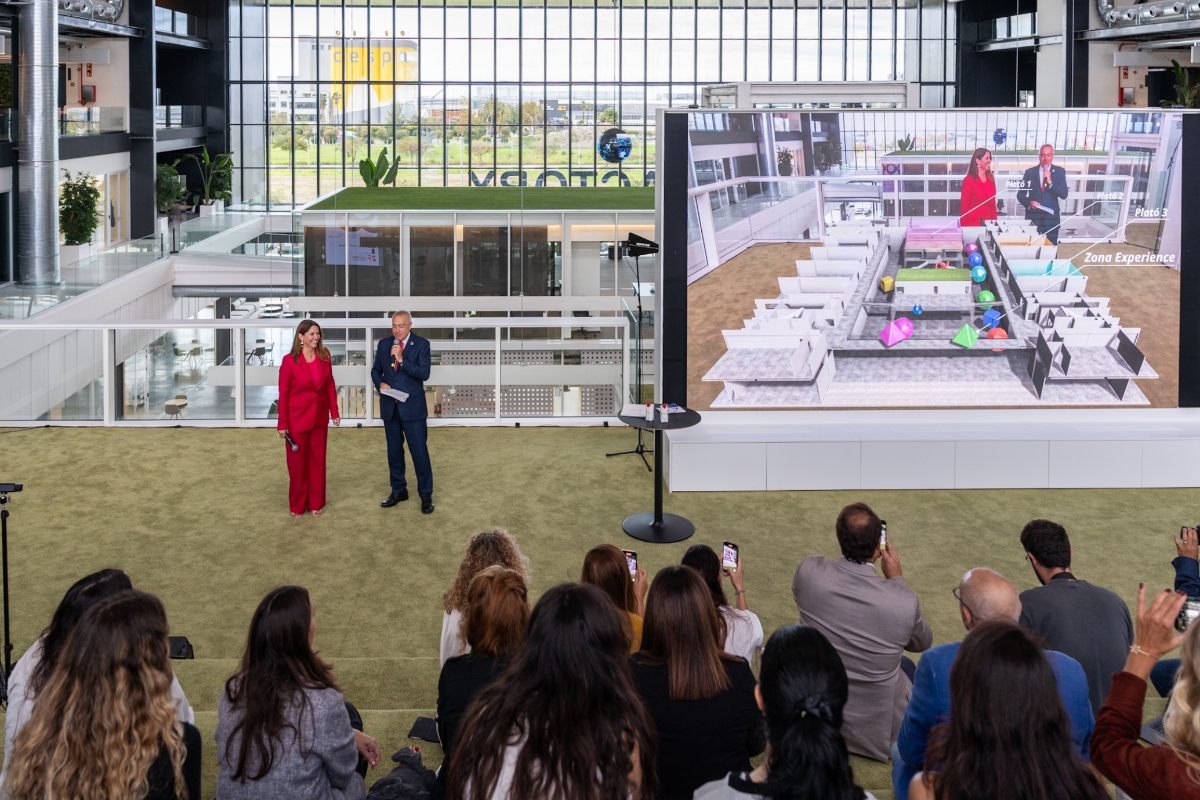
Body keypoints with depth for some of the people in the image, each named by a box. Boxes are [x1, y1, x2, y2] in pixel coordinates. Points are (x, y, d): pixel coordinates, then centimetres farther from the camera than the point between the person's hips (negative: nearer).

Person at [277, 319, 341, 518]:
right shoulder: (290, 361, -15)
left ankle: (316, 503, 23)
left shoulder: (325, 356, -3)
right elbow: (283, 393, -11)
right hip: (297, 417, -4)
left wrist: (334, 411, 2)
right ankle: (297, 505, 20)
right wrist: (282, 424, -10)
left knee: (318, 460, 12)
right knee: (298, 462, 7)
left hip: (319, 417, 4)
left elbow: (330, 384, 7)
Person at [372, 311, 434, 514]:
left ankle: (426, 494, 7)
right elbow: (376, 370, 14)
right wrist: (380, 383, -8)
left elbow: (424, 374, -17)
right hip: (389, 406, 4)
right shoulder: (384, 343, 5)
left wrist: (402, 360, -26)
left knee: (419, 451, -3)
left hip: (412, 406, -4)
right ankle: (398, 490, 26)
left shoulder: (421, 344, -7)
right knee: (394, 451, 14)